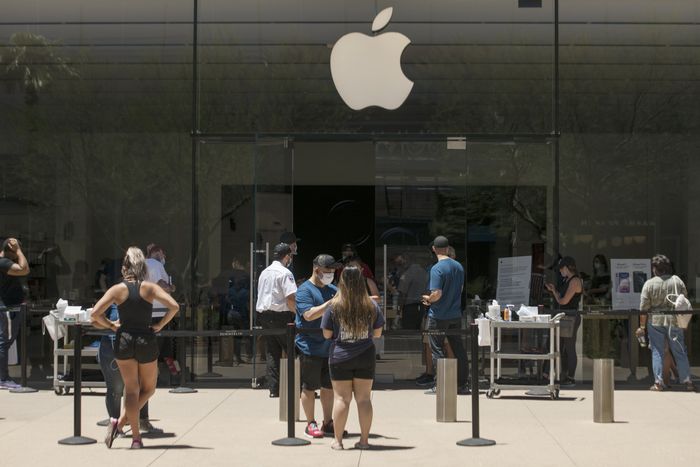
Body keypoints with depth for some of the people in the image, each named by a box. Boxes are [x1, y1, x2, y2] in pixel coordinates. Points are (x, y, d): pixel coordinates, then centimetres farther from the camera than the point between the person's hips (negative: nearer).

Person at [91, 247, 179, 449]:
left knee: (131, 389, 9)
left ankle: (136, 436, 2)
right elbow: (174, 306, -14)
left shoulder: (117, 289, -2)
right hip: (146, 341, -1)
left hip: (124, 341, 1)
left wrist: (111, 325, 5)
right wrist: (160, 325, -3)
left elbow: (95, 314, -10)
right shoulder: (150, 288, -3)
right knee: (148, 389, 17)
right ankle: (121, 421, 0)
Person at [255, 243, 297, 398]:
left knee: (272, 353, 8)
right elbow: (290, 299, -18)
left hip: (263, 314, 7)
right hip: (280, 316, -7)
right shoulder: (285, 273, -10)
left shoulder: (264, 272, 16)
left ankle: (273, 389, 7)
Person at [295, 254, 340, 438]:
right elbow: (309, 314, -23)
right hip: (311, 347, -7)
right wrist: (332, 303, -25)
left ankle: (328, 423, 21)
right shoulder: (305, 290, -10)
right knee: (309, 387, 2)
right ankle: (311, 424, 11)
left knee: (328, 387, 12)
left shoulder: (333, 290, 13)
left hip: (330, 346, 7)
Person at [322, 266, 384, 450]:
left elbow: (326, 334, -4)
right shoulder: (372, 305, -3)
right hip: (366, 357, 2)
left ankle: (338, 440, 4)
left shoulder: (334, 306, -9)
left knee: (341, 399, 3)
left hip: (340, 358, -2)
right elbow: (378, 333, 5)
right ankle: (364, 440, 9)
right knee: (364, 398, 7)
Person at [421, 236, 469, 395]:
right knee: (458, 349, 11)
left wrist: (428, 299, -4)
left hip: (439, 317, -6)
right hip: (456, 314, 6)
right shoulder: (458, 267, 5)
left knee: (437, 350, 4)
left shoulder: (437, 269, -18)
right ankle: (463, 384, 15)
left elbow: (437, 294, -23)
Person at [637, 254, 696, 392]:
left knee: (657, 351, 7)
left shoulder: (649, 284, -8)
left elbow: (644, 308, -7)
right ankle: (687, 381, 9)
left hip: (655, 321, -2)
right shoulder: (676, 280, -2)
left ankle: (658, 382, 4)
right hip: (674, 320, 2)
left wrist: (642, 326, 1)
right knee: (680, 352, 9)